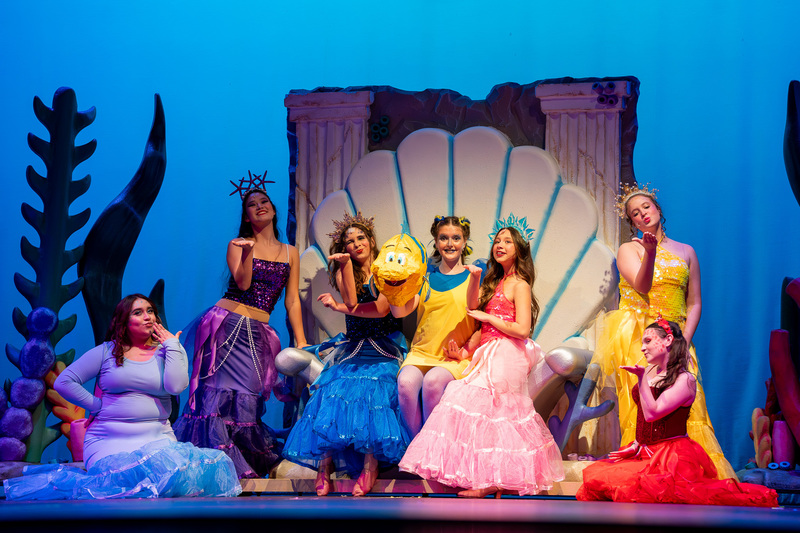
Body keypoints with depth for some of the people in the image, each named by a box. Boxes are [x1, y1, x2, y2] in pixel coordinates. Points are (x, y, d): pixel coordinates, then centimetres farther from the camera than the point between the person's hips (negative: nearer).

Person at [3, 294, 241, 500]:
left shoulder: (167, 351, 11)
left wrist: (172, 345, -3)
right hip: (109, 440, -2)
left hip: (157, 439, 2)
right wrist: (97, 406, 0)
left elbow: (176, 386, -10)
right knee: (125, 479, -33)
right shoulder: (106, 352, 9)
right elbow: (63, 382, 4)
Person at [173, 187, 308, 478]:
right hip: (227, 324, -3)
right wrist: (248, 251, -24)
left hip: (258, 333, 3)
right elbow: (243, 283, -8)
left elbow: (292, 301, 12)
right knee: (223, 391, -10)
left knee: (248, 396, -5)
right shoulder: (237, 246, 6)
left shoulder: (290, 253, 14)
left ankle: (246, 466, 0)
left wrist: (301, 342, 7)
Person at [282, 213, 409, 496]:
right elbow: (351, 302, -6)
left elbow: (382, 309, -7)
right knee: (335, 390, -22)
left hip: (382, 349, -3)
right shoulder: (343, 272, 13)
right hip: (352, 349, 3)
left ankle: (370, 468, -26)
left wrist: (339, 308, -4)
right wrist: (346, 265, -10)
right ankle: (324, 468, -24)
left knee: (372, 388, -28)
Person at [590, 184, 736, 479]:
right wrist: (650, 252, -28)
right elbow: (642, 286, -11)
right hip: (636, 338, -2)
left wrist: (684, 341, -2)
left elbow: (694, 303, 12)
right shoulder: (628, 250, 8)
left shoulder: (686, 252, 16)